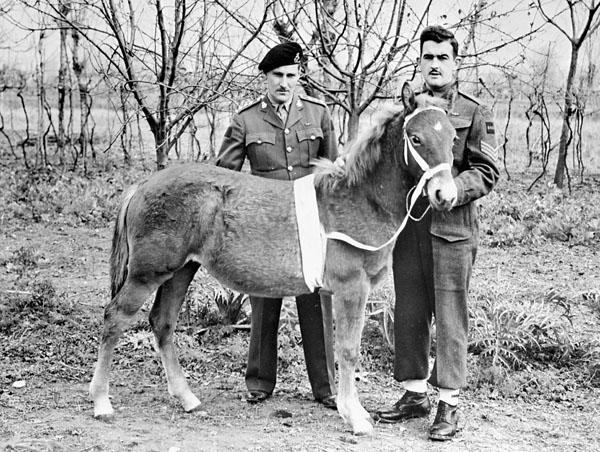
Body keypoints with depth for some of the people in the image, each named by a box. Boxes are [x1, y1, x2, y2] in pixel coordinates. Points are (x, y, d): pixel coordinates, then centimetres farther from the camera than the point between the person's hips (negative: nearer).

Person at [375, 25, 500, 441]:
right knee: (408, 314, 9)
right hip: (407, 224, 5)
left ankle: (450, 403, 5)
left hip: (452, 226, -4)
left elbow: (487, 172, -5)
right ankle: (415, 394, 21)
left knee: (450, 316, -1)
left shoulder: (475, 113, 2)